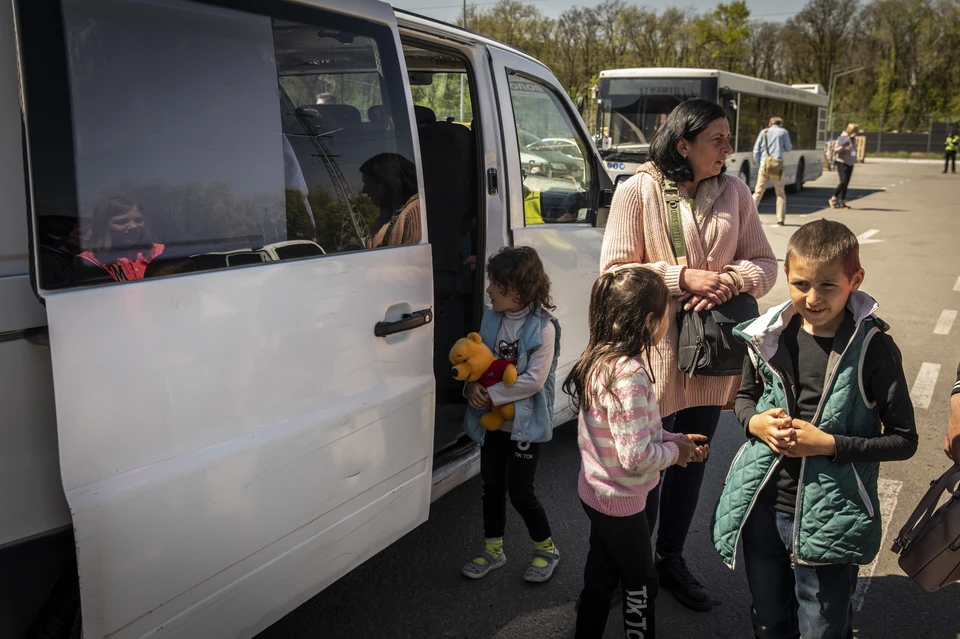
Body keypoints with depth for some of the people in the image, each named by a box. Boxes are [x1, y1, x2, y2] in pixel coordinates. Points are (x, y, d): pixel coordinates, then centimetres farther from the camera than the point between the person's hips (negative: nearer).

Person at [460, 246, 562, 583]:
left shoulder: (543, 327, -18)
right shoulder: (491, 319, 1)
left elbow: (534, 380, -23)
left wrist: (491, 395, -21)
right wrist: (472, 385, -14)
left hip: (526, 424, -6)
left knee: (520, 492, 2)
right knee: (492, 486, 15)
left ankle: (546, 549, 26)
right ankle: (493, 550, 34)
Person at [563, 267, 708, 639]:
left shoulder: (602, 360, -2)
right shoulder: (629, 375, -30)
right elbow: (636, 455, -30)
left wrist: (674, 439, 3)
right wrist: (674, 452, -12)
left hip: (595, 491, 8)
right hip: (620, 502, -8)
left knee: (600, 579, 23)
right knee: (640, 585, 15)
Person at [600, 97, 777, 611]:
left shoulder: (734, 192, 2)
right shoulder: (637, 191, -9)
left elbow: (764, 263, 4)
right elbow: (614, 270, -13)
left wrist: (733, 279, -17)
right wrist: (683, 279, -20)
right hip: (654, 354, -4)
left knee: (692, 460, 18)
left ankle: (671, 558, 39)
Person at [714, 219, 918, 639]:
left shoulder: (873, 348, -14)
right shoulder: (770, 335, -3)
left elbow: (903, 439, -9)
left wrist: (828, 444, -20)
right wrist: (756, 422, -10)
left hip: (827, 517, -4)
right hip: (762, 506, 4)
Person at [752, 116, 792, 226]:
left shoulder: (764, 132, 9)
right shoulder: (783, 132, 5)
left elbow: (756, 150, 6)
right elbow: (788, 148, 13)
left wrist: (759, 164, 13)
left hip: (764, 166, 1)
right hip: (777, 166, -1)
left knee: (758, 192, 8)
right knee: (780, 193, 10)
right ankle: (780, 219, 5)